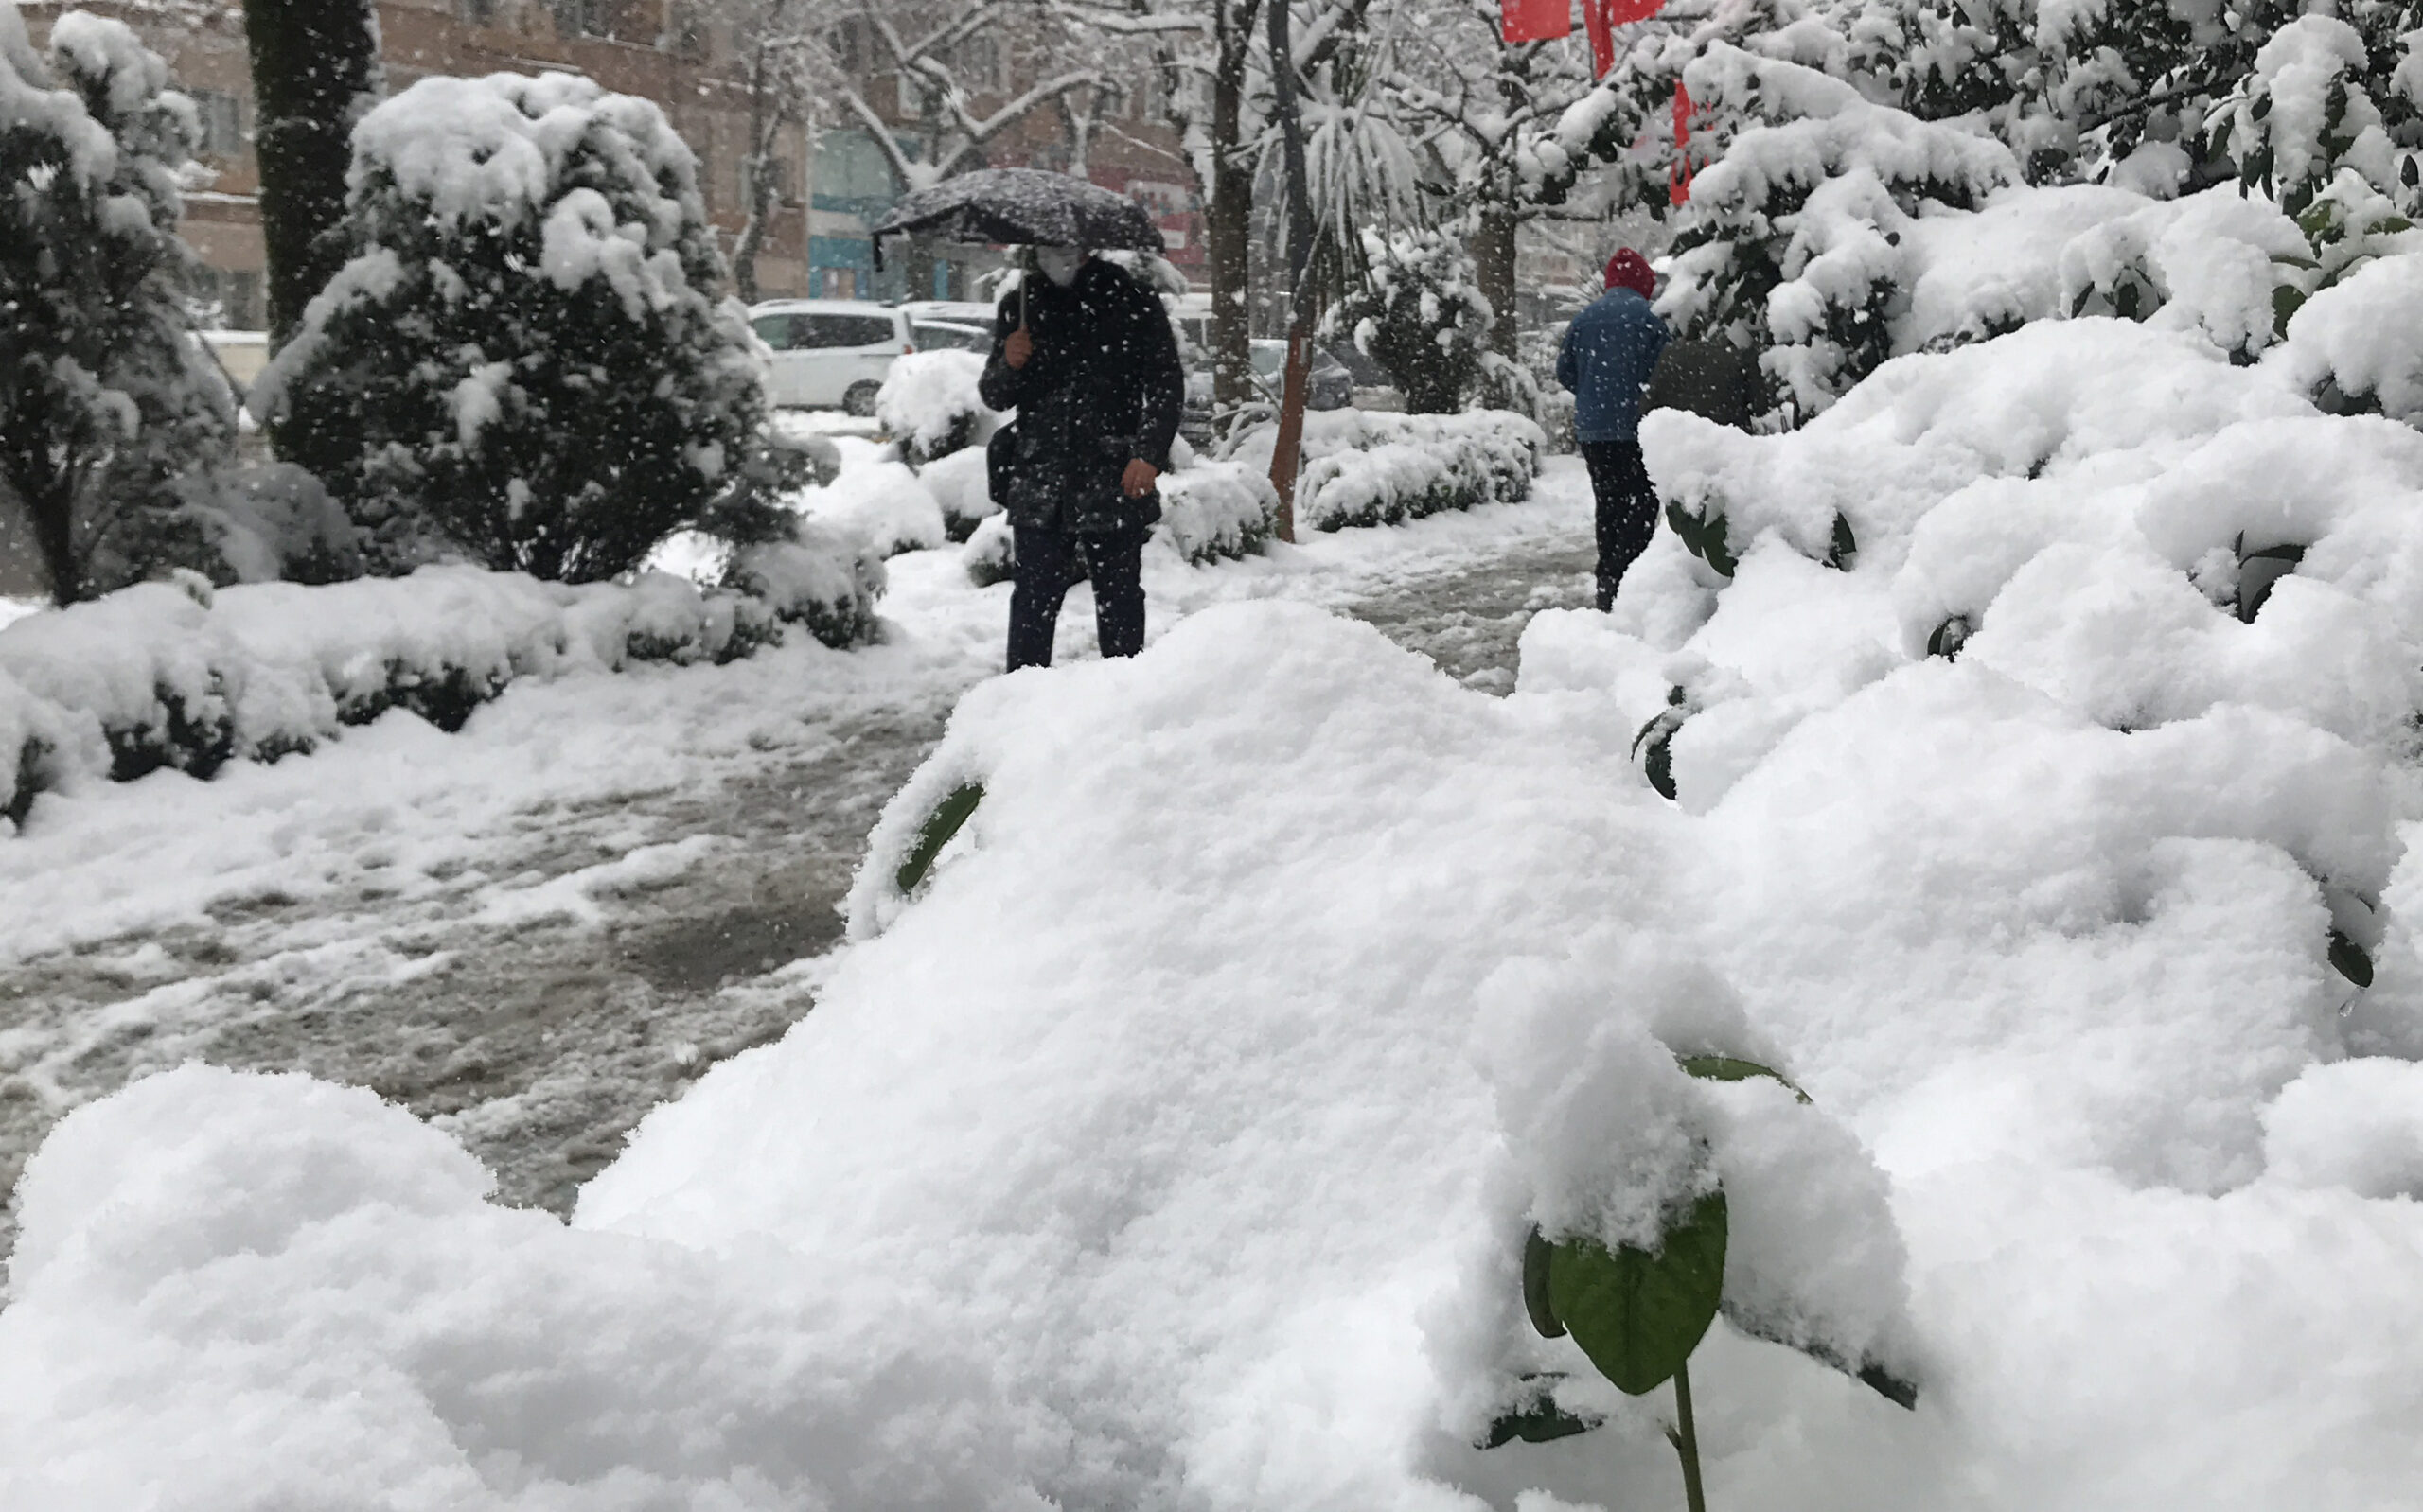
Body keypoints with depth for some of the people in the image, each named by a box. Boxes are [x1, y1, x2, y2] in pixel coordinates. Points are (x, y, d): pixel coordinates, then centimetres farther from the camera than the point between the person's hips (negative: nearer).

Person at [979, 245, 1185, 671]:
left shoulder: (1131, 300, 4)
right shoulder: (1020, 305, 12)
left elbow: (1167, 383, 2)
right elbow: (994, 396, 15)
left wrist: (1149, 455, -10)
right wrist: (1007, 365, -8)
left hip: (1114, 480, -2)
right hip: (1038, 481, 2)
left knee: (1119, 596, 4)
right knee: (1034, 596, 0)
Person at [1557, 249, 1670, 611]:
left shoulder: (1584, 318, 8)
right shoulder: (1646, 317, -8)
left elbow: (1565, 371, 12)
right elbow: (1663, 373, -9)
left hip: (1591, 429, 5)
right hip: (1634, 428, -5)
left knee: (1608, 505, 13)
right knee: (1640, 503, -2)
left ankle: (1608, 582, 16)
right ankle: (1629, 579, -12)